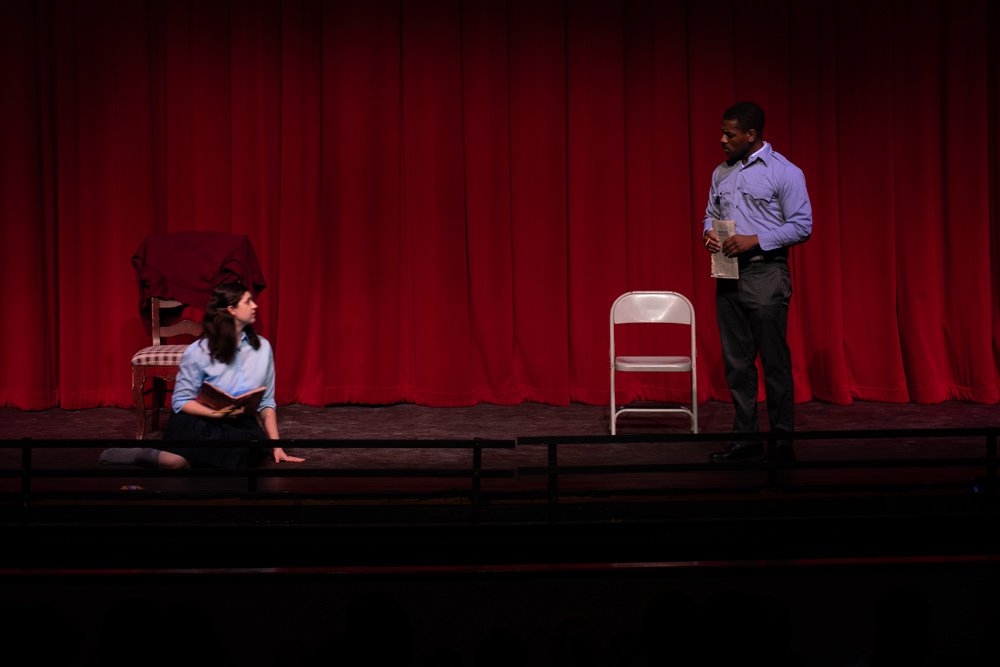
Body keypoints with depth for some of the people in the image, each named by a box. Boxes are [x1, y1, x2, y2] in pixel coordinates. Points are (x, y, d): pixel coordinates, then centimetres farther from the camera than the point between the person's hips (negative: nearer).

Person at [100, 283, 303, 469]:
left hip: (240, 426, 4)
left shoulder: (262, 348, 5)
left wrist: (276, 446, -2)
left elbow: (266, 402, 8)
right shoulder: (199, 352, -6)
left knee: (257, 441, -33)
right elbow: (181, 401, -5)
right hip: (199, 422, -4)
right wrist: (217, 413, -21)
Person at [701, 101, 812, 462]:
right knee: (737, 361, 8)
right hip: (728, 274, 6)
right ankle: (746, 438, 14)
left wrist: (755, 240, -17)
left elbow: (802, 226, -9)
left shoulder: (784, 173, -7)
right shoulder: (721, 173, 12)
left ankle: (783, 441, 2)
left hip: (765, 274, -6)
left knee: (775, 362, -3)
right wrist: (708, 232, -1)